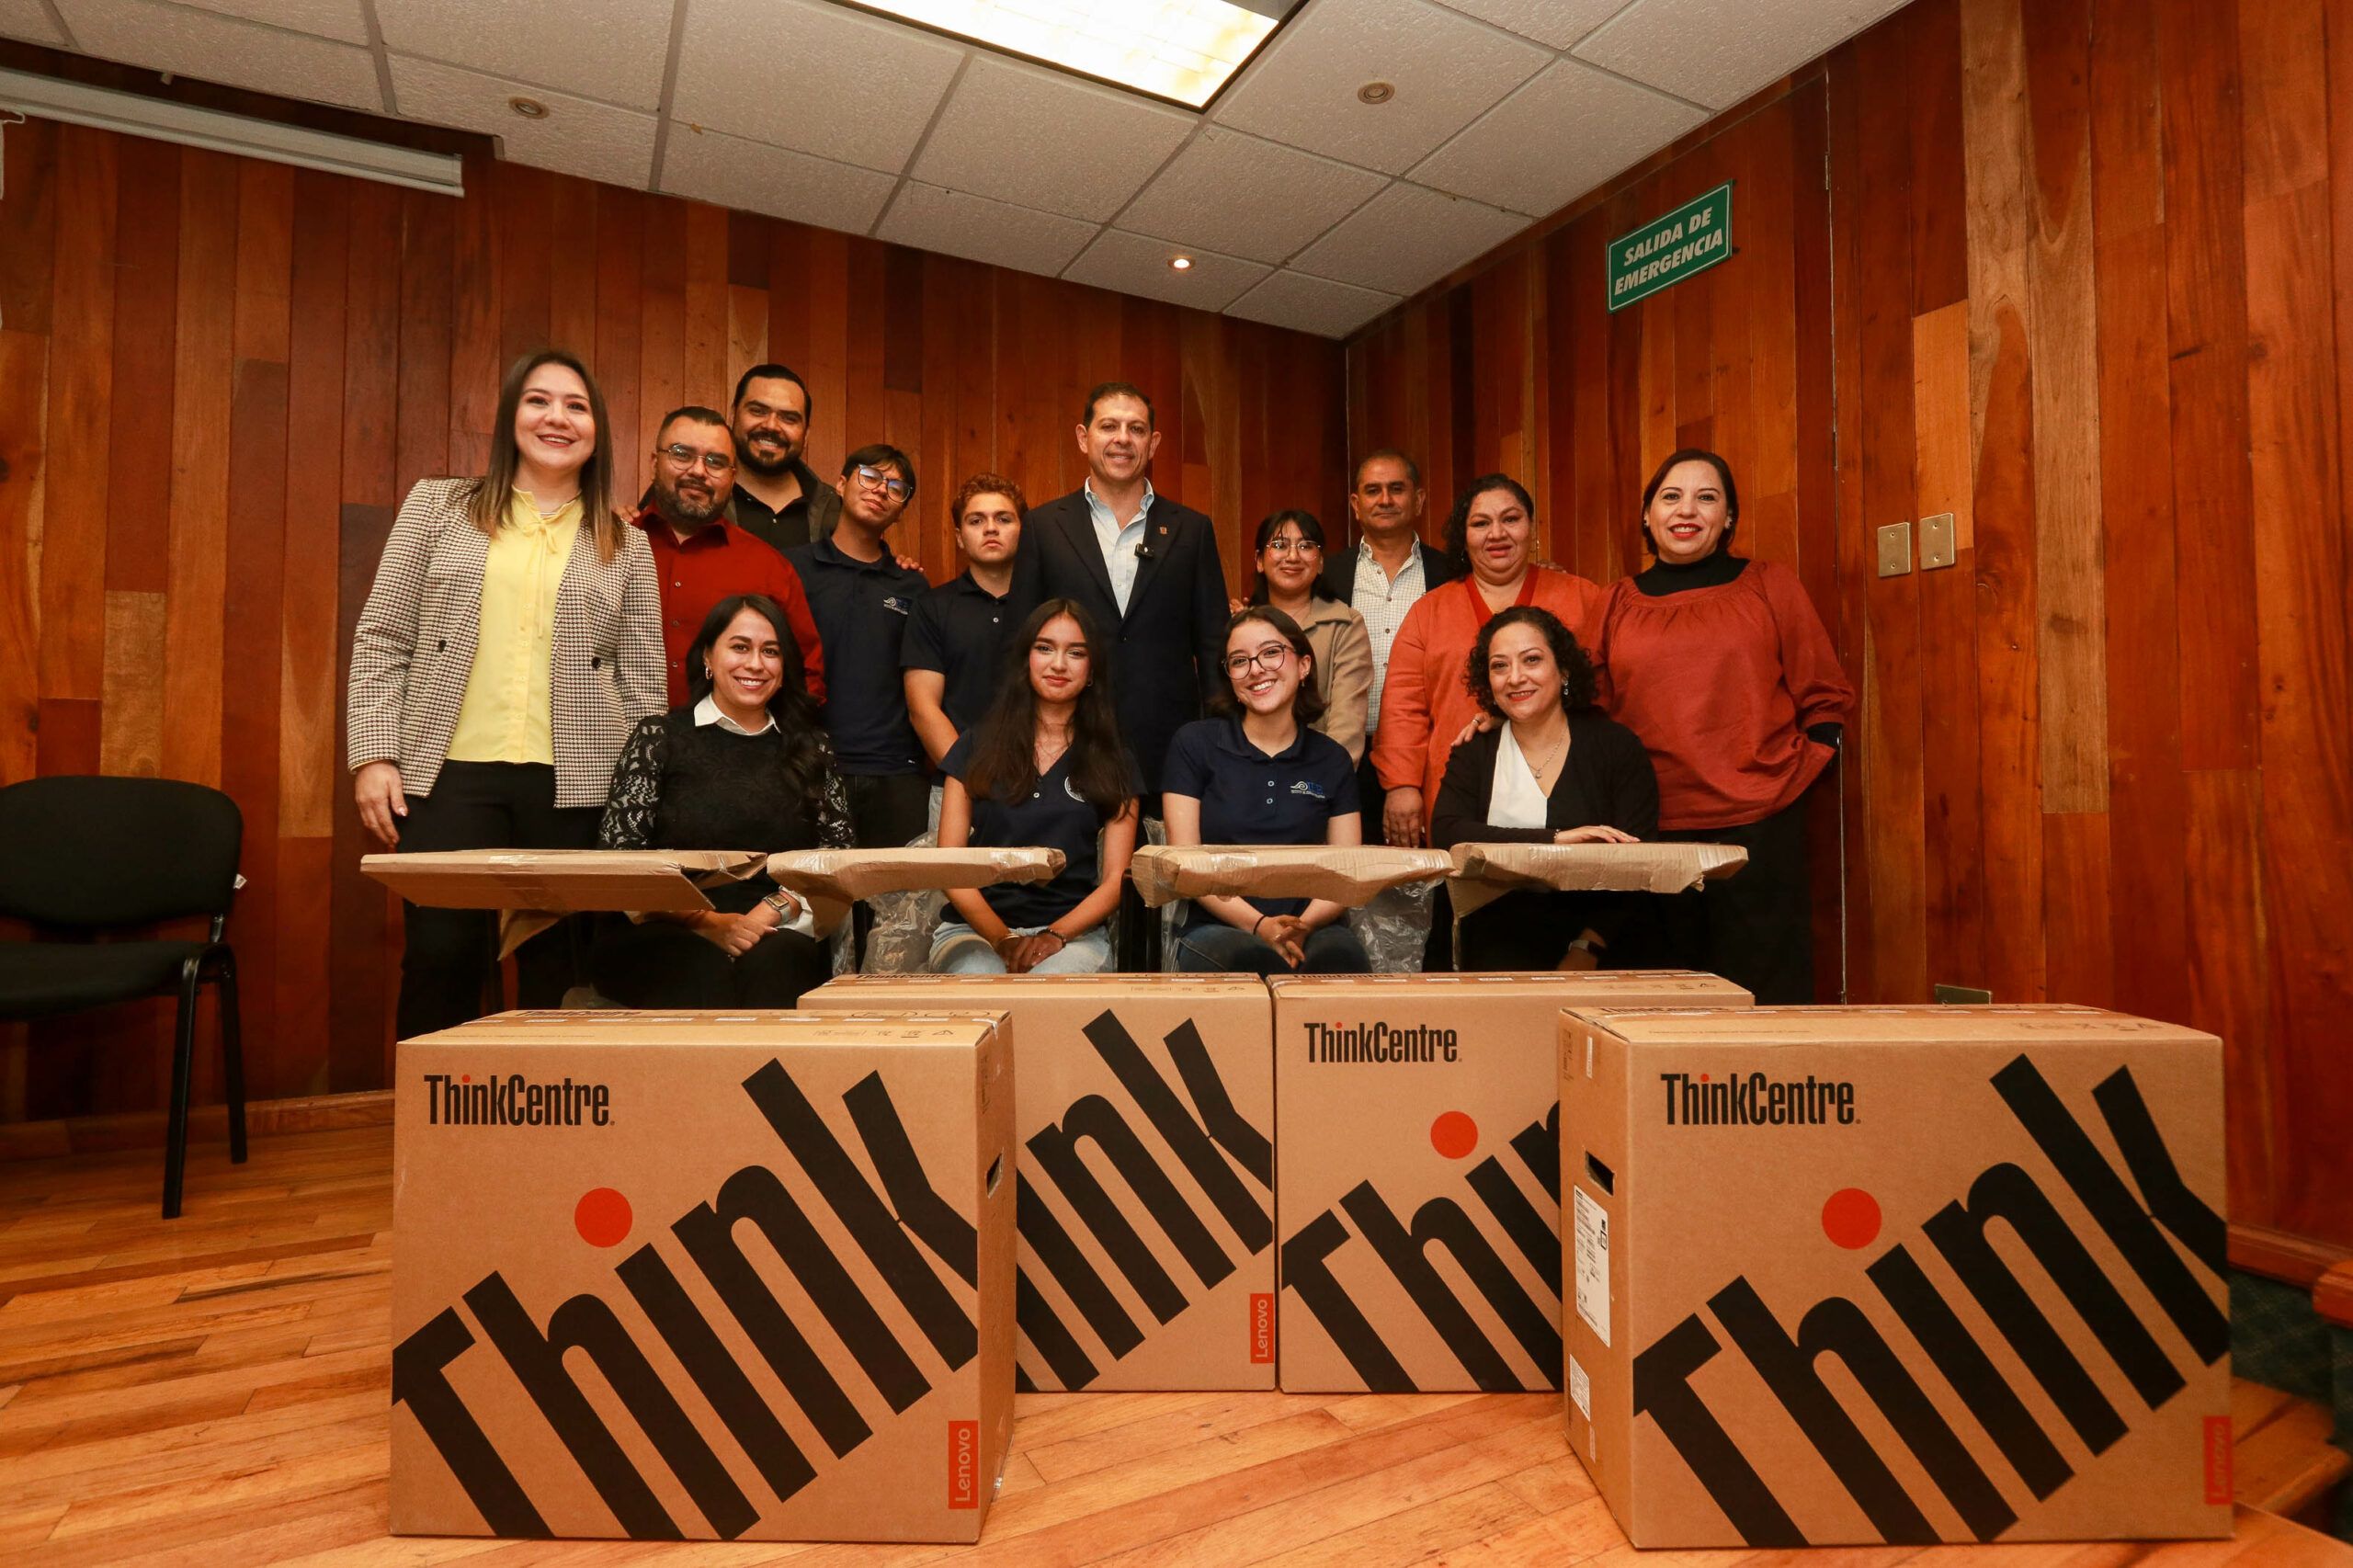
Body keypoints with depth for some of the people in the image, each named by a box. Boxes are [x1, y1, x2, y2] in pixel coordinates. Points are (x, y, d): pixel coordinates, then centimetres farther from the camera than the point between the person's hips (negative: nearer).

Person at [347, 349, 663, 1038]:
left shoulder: (625, 544, 10)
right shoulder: (438, 506, 10)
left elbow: (643, 681, 7)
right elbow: (382, 639, 8)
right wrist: (373, 755, -1)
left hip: (575, 787, 0)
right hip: (450, 773, 0)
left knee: (560, 974, 3)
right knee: (441, 960, 1)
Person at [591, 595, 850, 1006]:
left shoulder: (809, 748, 16)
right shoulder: (659, 737, 9)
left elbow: (836, 853, 8)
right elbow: (618, 857, 1)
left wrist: (777, 910, -10)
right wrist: (706, 922, -12)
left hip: (777, 937, 2)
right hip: (668, 936, -1)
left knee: (772, 962, -33)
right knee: (705, 973, -34)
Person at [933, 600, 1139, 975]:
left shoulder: (1112, 761, 10)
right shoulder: (977, 746, 10)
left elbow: (1116, 878, 5)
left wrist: (1055, 936, -12)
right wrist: (1003, 939, -10)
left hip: (1073, 932, 0)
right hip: (975, 927, 0)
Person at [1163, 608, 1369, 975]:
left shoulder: (1332, 761, 11)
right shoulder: (1195, 744, 5)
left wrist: (1303, 926, -15)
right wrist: (1259, 925, -15)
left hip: (1314, 931, 2)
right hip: (1220, 929, -2)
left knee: (1340, 954, -34)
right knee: (1245, 958, -37)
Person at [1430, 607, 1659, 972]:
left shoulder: (1616, 746, 4)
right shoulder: (1475, 753, 10)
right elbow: (1445, 834, -8)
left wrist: (1584, 953, -17)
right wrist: (1554, 839, -17)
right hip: (1498, 951, 0)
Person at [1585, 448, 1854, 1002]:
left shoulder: (1769, 586, 8)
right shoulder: (1619, 603, 11)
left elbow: (1827, 697, 10)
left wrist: (1797, 772, -1)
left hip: (1758, 824, -1)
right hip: (1650, 830, 2)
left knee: (1763, 997, 2)